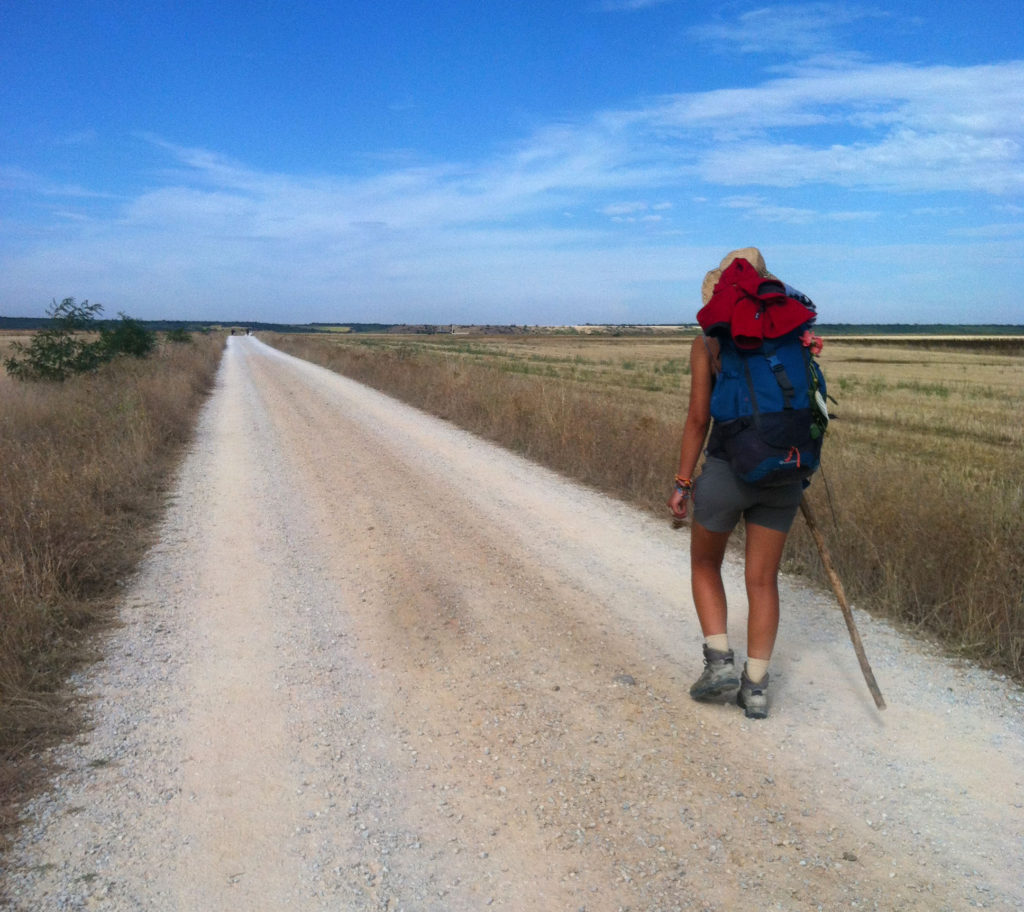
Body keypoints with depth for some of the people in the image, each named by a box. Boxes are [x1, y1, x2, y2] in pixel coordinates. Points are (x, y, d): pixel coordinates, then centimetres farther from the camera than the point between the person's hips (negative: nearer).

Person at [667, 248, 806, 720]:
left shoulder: (706, 344, -3)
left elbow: (698, 418, -7)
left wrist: (682, 483, -2)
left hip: (728, 468, -3)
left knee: (704, 563, 19)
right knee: (762, 580, 12)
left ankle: (719, 660, 8)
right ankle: (756, 686, 12)